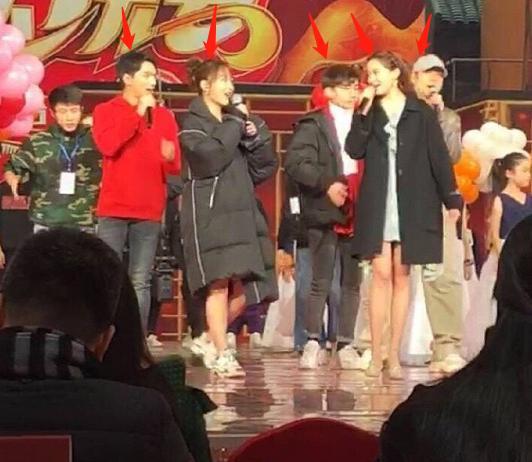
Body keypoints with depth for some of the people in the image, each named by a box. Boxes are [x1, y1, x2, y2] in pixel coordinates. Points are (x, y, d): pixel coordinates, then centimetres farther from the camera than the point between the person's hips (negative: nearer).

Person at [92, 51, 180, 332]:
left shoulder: (164, 116, 11)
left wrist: (170, 158, -14)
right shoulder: (105, 111, 4)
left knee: (140, 282, 2)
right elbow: (108, 145, -16)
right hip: (114, 209, -2)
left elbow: (175, 167, 10)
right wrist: (137, 113, -10)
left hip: (149, 212, 2)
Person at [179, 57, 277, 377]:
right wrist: (236, 125, -6)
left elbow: (264, 168, 15)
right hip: (209, 214, -6)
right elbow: (211, 158, -18)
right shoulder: (193, 124, 2)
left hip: (241, 213, 6)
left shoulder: (236, 121, 19)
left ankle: (211, 338, 22)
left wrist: (256, 137, -2)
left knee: (243, 290, 1)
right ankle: (223, 355, -10)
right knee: (219, 284, -15)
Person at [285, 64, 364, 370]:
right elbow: (295, 162, -11)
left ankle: (346, 344, 13)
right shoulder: (314, 124, -1)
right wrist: (326, 184, -19)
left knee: (352, 282, 6)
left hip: (357, 213, 4)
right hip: (326, 214, -4)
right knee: (321, 282, 0)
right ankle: (313, 343, 8)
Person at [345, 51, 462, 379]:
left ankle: (395, 355, 7)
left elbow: (439, 158, -1)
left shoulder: (421, 113, 2)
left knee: (402, 276, 4)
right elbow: (354, 150, -6)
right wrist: (365, 112, -10)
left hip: (412, 207, -1)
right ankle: (376, 355, 0)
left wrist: (452, 198, -8)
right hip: (377, 205, 1)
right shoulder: (369, 113, 9)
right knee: (381, 275, -2)